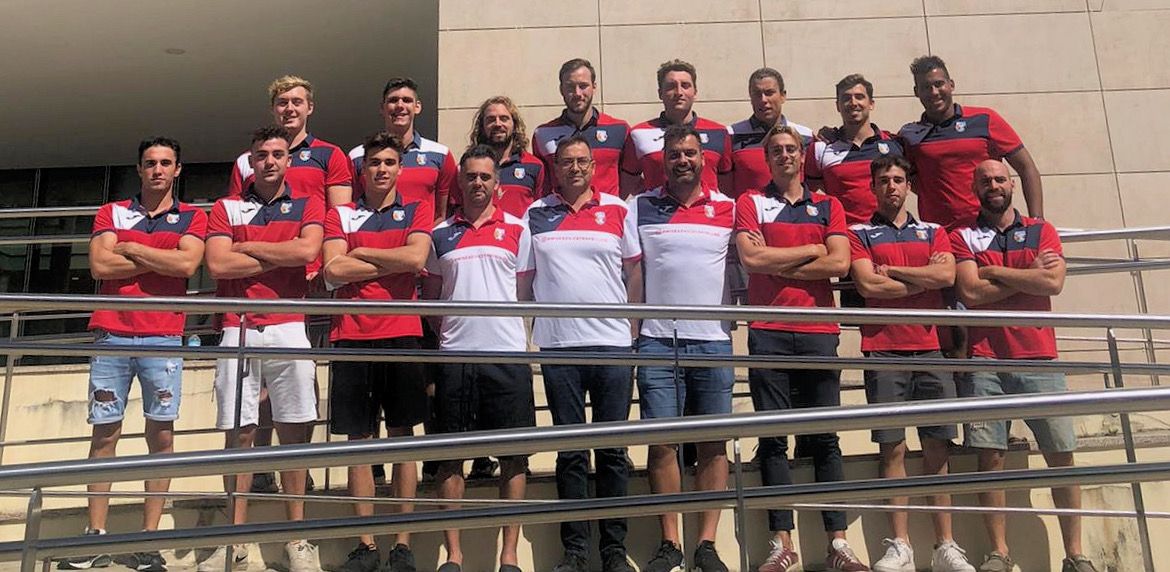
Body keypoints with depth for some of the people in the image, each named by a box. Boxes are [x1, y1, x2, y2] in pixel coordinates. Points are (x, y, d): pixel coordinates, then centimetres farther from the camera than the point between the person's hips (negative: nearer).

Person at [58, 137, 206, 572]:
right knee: (104, 434, 3)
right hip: (111, 335, 2)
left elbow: (187, 263, -9)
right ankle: (96, 536, 8)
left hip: (163, 338, -1)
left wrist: (131, 248, -2)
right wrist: (160, 261, -3)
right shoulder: (111, 213, 14)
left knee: (161, 434, -2)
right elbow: (100, 265, -2)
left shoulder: (192, 218, 10)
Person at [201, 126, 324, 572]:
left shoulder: (308, 206, 11)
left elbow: (307, 250, -9)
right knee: (238, 433, 2)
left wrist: (248, 248, -2)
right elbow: (218, 264, -4)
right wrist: (281, 258, -3)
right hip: (238, 331, 1)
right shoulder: (226, 209, 12)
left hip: (288, 330, -1)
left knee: (294, 431, 2)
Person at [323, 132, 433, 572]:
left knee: (402, 436, 3)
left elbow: (416, 258, -9)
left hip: (401, 334, -1)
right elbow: (333, 273, -3)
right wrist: (394, 262, -4)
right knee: (358, 439, 4)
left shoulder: (416, 210, 10)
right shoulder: (340, 215, 12)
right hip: (352, 336, 2)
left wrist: (360, 254, -1)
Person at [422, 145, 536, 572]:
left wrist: (519, 334, 0)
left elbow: (525, 291, 9)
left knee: (514, 454, 1)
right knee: (451, 455, 4)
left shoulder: (517, 229, 7)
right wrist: (440, 335, 1)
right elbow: (430, 296, 13)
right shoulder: (440, 234, 10)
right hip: (454, 356, 1)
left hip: (507, 354, -1)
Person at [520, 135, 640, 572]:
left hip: (612, 343, 0)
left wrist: (630, 315, 5)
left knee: (613, 451, 4)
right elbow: (523, 278, 10)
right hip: (558, 345, 0)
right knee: (570, 452, 6)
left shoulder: (617, 209, 7)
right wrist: (525, 327, 4)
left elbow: (635, 270, 13)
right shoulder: (535, 215, 8)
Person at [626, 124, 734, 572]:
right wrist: (630, 334, -1)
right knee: (661, 443, 0)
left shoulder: (728, 208, 9)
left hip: (713, 341, 1)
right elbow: (632, 275, 5)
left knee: (713, 444, 3)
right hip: (657, 342, 0)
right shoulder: (641, 207, 8)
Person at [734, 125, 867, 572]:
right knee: (773, 439, 1)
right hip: (768, 334, -1)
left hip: (819, 333, 1)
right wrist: (810, 251, -1)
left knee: (825, 438, 4)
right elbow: (751, 258, -8)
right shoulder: (749, 204, 9)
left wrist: (778, 264, -4)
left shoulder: (829, 207, 14)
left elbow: (839, 264, -1)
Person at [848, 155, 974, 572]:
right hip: (884, 351, -2)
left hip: (931, 349, 3)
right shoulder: (858, 234, 9)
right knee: (893, 448, -3)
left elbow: (947, 275, -2)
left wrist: (891, 271, -3)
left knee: (938, 447, 2)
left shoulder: (933, 232, 17)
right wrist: (923, 278, 0)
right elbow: (867, 285, -7)